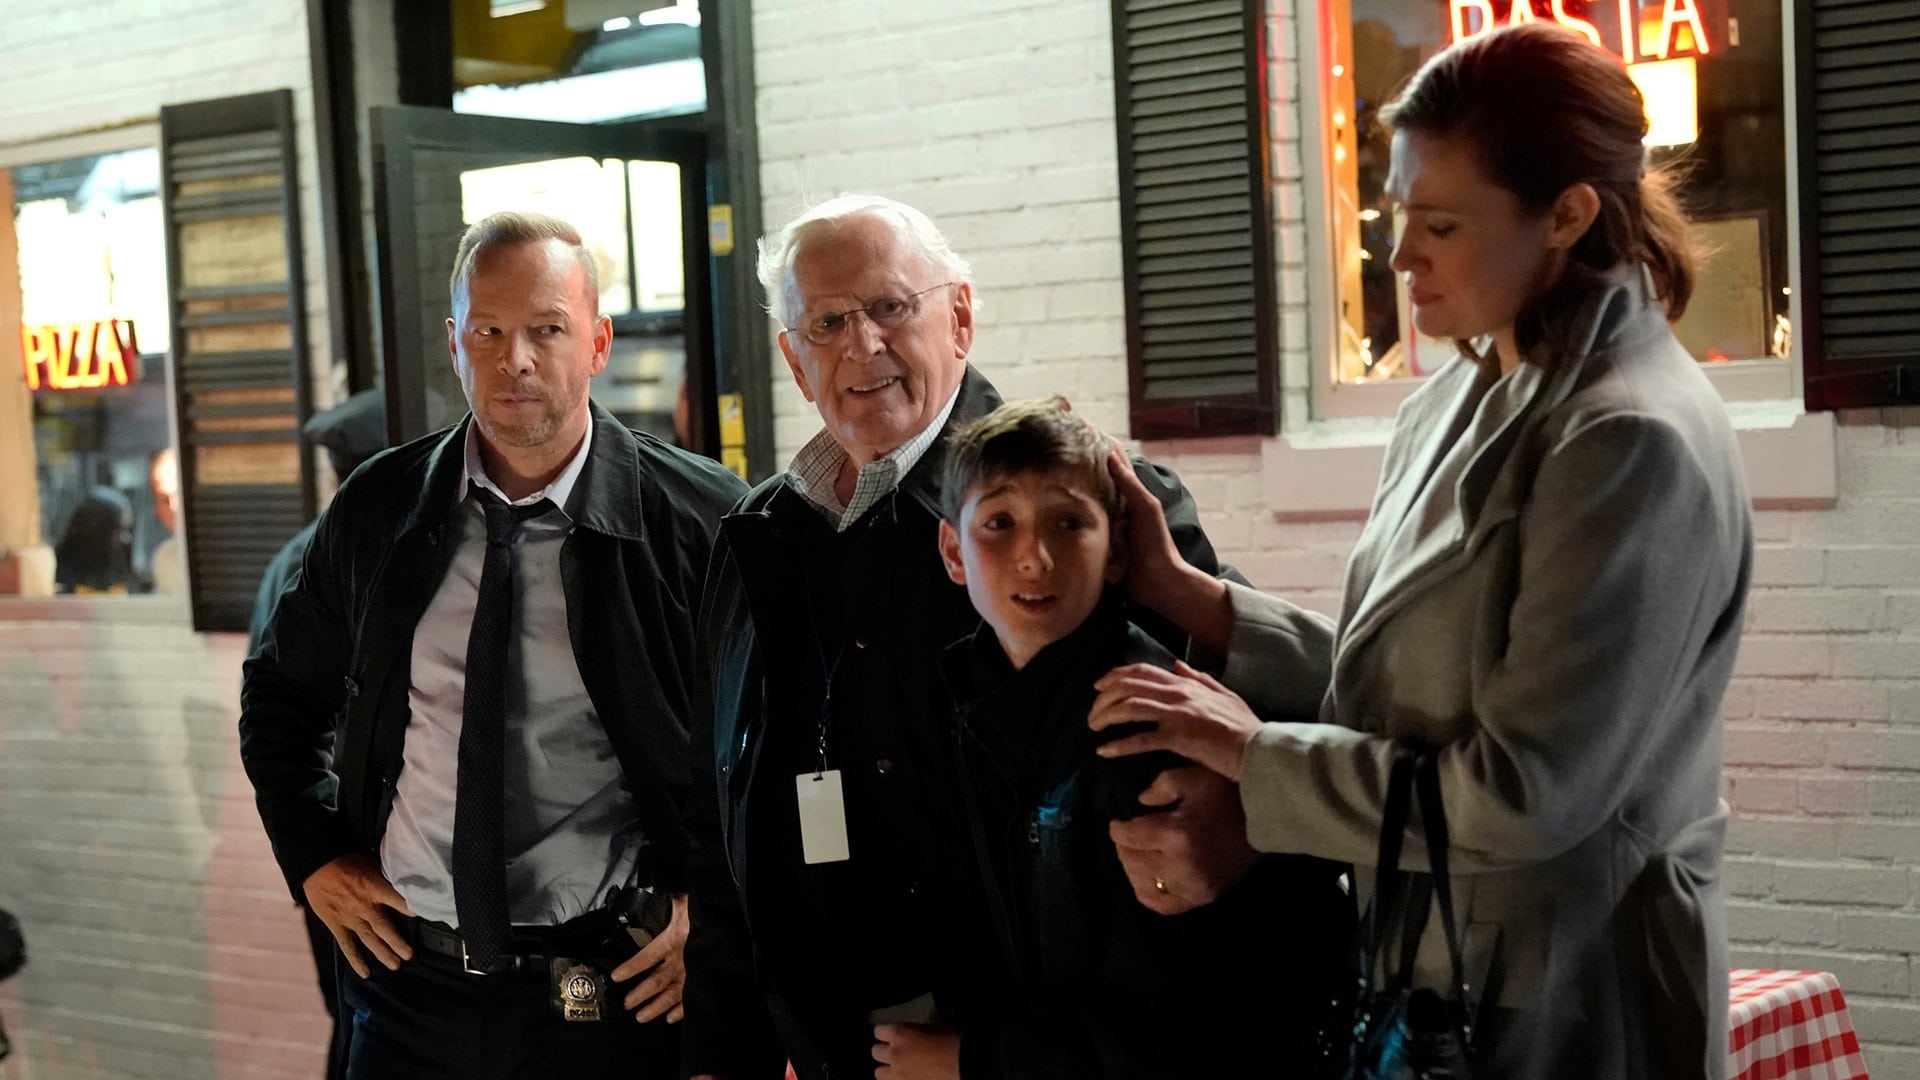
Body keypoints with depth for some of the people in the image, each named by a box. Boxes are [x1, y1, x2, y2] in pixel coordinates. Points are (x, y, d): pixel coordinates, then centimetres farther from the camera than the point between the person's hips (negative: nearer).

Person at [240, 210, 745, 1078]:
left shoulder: (700, 517, -8)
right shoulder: (377, 510, 2)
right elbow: (280, 696, 16)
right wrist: (314, 858, 6)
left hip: (612, 998, -3)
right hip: (408, 984, 3)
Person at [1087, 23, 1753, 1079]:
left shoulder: (1633, 443, -21)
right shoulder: (1457, 401, 5)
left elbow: (1524, 795, -23)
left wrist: (1250, 749, -16)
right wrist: (1180, 590, 0)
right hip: (1427, 973, 8)